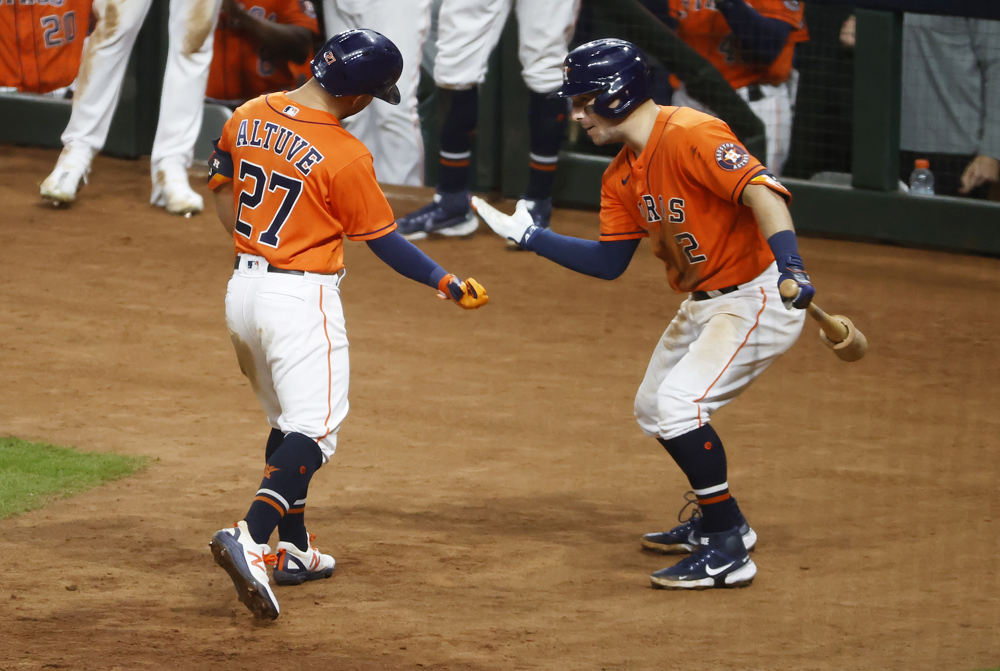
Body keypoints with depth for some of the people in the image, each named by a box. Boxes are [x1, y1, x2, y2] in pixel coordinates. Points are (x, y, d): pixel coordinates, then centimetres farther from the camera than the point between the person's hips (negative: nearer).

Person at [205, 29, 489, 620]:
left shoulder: (248, 118, 2)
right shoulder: (345, 156, -17)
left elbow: (221, 188, 15)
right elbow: (384, 240, -9)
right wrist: (446, 283, 1)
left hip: (244, 288, 8)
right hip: (301, 299, -8)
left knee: (288, 423, 21)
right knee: (314, 432, -11)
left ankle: (294, 551, 24)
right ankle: (249, 538, -30)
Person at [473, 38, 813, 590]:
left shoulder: (689, 136, -22)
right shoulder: (622, 177, 8)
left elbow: (760, 189, -33)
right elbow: (609, 262, 12)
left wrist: (789, 267, -45)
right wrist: (529, 237, 6)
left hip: (757, 298, -11)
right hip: (702, 302, 11)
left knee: (678, 404, -21)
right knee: (652, 410, 20)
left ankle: (728, 553, -14)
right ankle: (719, 520, 38)